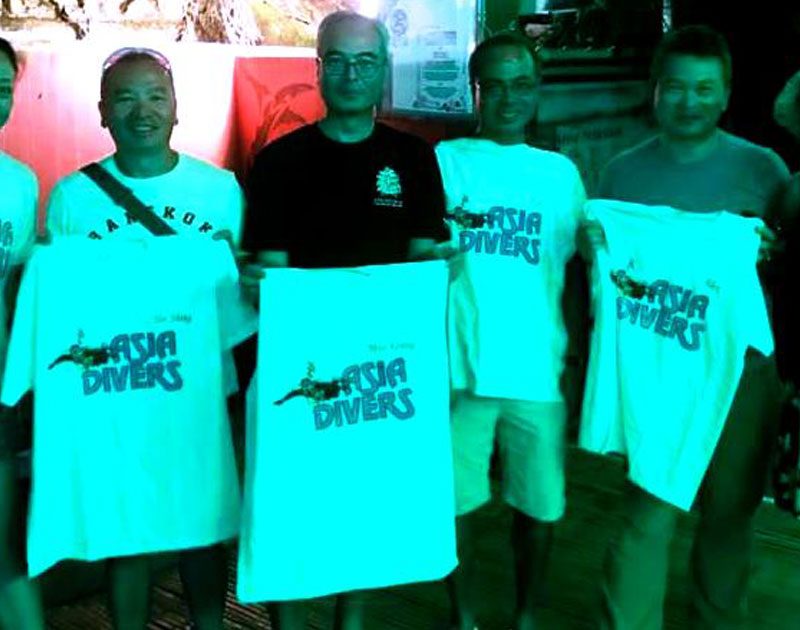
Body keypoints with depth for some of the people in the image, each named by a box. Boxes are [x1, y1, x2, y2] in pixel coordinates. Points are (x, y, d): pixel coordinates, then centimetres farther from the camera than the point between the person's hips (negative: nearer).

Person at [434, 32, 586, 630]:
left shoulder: (561, 171, 12)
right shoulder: (445, 159, 5)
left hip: (538, 367, 2)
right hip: (461, 363, -2)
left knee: (540, 502, 9)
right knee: (457, 498, 6)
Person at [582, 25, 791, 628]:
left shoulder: (761, 166, 2)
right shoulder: (625, 171, 5)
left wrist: (771, 250, -15)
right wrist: (591, 248, -11)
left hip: (744, 367, 1)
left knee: (730, 513, 12)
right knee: (648, 513, -5)